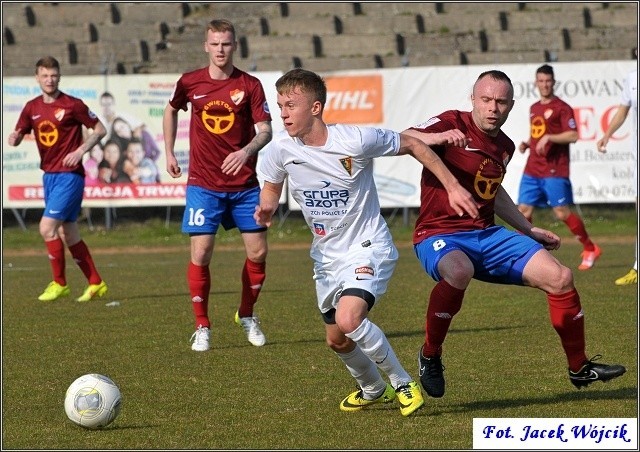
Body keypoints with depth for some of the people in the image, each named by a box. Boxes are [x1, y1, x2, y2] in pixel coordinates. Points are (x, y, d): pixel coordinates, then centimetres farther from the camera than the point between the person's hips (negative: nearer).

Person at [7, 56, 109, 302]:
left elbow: (99, 129, -3)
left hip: (69, 175, -7)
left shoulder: (72, 105, -9)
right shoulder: (32, 108, 8)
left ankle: (59, 284, -1)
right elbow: (18, 135, 12)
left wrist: (80, 150, -16)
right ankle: (96, 283, 20)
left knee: (47, 227, -15)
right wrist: (14, 139, -13)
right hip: (49, 176, 7)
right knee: (68, 234, 10)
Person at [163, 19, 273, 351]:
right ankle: (202, 327, 5)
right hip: (203, 184, -1)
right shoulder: (190, 83, 0)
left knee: (258, 252, 1)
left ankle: (247, 315, 25)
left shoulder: (250, 85, -4)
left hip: (244, 183, 1)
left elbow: (265, 130, -6)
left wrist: (248, 150, -25)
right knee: (200, 255, -8)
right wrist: (169, 153, 17)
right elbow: (171, 111, 20)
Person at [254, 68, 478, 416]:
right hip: (327, 254, 6)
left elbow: (411, 145, -7)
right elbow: (272, 188, 8)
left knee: (348, 319, -28)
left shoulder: (355, 140, -22)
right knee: (336, 340, 15)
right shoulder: (280, 149, -12)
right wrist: (265, 209, -16)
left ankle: (404, 384, -8)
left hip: (368, 247, -6)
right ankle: (373, 389, 46)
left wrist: (452, 187, -6)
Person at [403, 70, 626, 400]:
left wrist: (529, 230, 30)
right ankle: (430, 355, -18)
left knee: (560, 277, -2)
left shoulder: (504, 146, 12)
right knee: (459, 272, -42)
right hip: (439, 235, -7)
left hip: (487, 235, 7)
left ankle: (579, 368, 16)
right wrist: (439, 137, -38)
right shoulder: (451, 123, -9)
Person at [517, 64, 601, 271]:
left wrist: (548, 137, -20)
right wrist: (527, 144, 11)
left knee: (562, 212, -6)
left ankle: (590, 249, 9)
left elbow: (573, 135, -13)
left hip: (554, 171, -7)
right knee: (524, 210, -2)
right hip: (532, 170, 7)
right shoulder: (534, 108, 17)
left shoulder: (561, 108, -6)